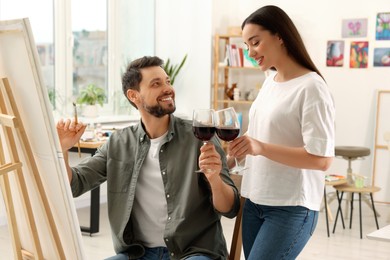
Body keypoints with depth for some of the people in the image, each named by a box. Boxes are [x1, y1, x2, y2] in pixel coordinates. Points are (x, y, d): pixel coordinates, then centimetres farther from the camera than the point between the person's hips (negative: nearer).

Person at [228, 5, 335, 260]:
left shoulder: (311, 88, -14)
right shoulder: (270, 80, 10)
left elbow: (322, 158, -20)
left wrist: (261, 147, -26)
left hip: (291, 208, -7)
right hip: (255, 201, 7)